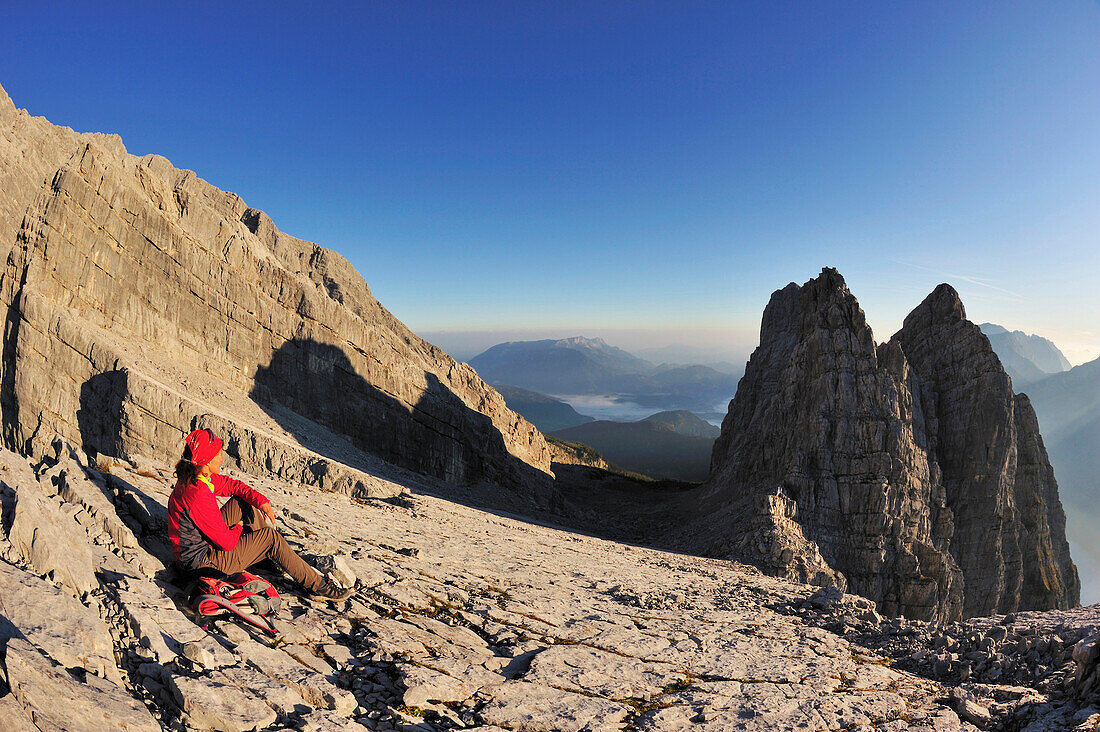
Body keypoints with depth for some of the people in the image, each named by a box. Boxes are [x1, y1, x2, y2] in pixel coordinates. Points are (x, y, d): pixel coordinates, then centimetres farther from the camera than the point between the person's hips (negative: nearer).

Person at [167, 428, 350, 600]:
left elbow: (230, 484, 11)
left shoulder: (195, 477, -5)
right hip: (203, 560, -10)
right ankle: (316, 585, -7)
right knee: (269, 537, -14)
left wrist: (261, 501, -4)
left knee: (243, 501, 9)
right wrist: (238, 528, -4)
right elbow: (227, 542, -28)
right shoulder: (199, 497, -33)